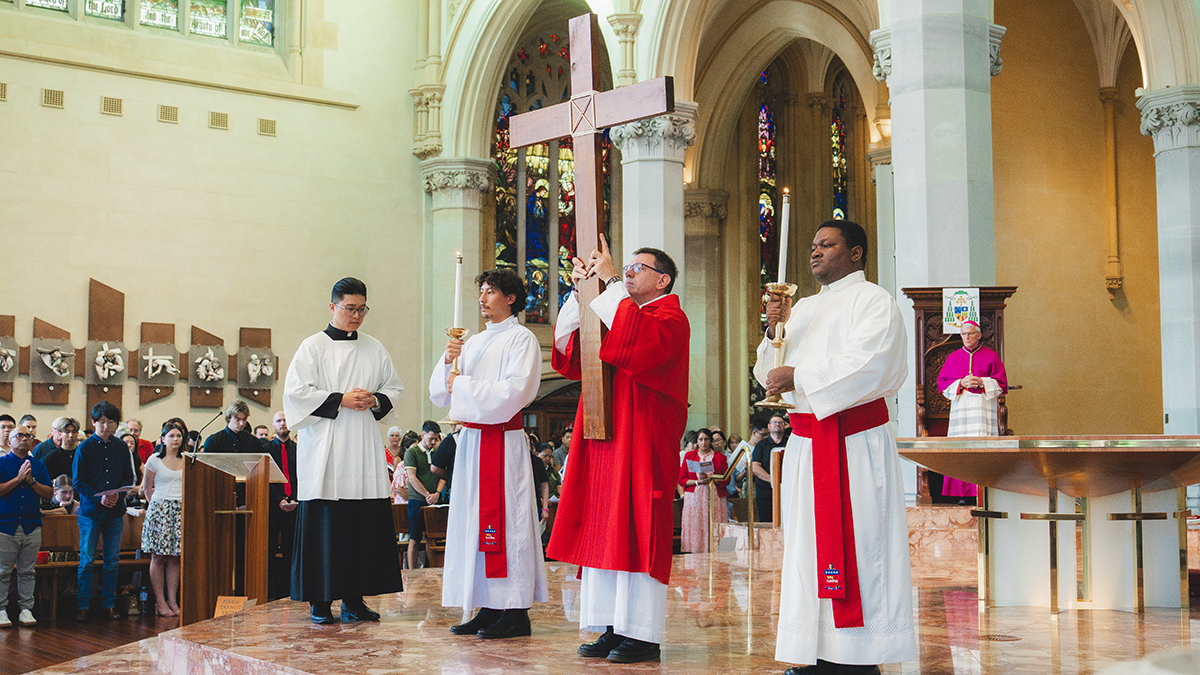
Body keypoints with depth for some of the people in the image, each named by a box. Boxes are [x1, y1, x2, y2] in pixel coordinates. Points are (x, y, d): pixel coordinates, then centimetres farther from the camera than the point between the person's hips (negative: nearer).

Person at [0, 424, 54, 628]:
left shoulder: (38, 465, 12)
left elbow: (49, 493, 5)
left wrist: (32, 481, -8)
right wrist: (19, 478, -11)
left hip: (32, 525, 3)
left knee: (27, 571, 6)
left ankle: (26, 609, 10)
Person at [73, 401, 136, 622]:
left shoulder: (122, 448, 7)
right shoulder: (85, 448, -3)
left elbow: (129, 478, 10)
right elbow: (78, 482, -4)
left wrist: (117, 494, -10)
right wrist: (99, 497, -18)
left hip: (115, 511, 3)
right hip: (90, 511, -3)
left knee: (112, 560, 6)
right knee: (87, 560, 0)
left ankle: (109, 604, 14)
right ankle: (84, 605, 6)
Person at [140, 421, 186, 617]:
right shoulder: (154, 460, 2)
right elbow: (146, 488, 8)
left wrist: (183, 504, 10)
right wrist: (158, 505, 4)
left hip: (181, 511, 3)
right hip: (160, 510, -3)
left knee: (175, 557, 3)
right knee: (158, 557, -3)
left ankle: (173, 600, 6)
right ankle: (160, 601, 0)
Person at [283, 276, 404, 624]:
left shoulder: (374, 349, 14)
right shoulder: (313, 347, 2)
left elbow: (395, 388, 18)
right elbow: (296, 392, -6)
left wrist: (376, 400, -3)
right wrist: (340, 400, -13)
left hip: (363, 451, 4)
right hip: (324, 449, -4)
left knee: (364, 526, 1)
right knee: (324, 525, -5)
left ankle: (354, 599, 8)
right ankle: (320, 601, 1)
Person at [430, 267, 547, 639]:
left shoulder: (521, 339, -3)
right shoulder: (473, 342, 19)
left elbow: (514, 392, -16)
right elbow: (440, 393, 16)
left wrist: (463, 385, -10)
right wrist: (448, 361, -3)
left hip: (503, 441, -7)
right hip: (471, 439, 7)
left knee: (504, 521, -8)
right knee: (475, 522, 6)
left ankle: (515, 611, -4)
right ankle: (488, 609, 11)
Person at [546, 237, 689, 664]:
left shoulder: (670, 318, -4)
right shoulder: (617, 313, 23)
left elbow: (639, 339, -26)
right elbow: (568, 346, 14)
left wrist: (611, 283, -19)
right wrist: (580, 290, 5)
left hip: (641, 440, -8)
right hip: (604, 437, 8)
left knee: (636, 533, -9)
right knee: (604, 532, 5)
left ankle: (642, 633, -5)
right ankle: (614, 628, 9)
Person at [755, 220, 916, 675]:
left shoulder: (872, 301, -2)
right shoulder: (804, 309, 20)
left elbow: (867, 367, -18)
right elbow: (770, 375, 18)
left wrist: (799, 376, -15)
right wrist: (775, 331, 0)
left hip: (855, 443, -8)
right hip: (807, 443, 8)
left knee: (856, 545, -7)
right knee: (811, 546, 7)